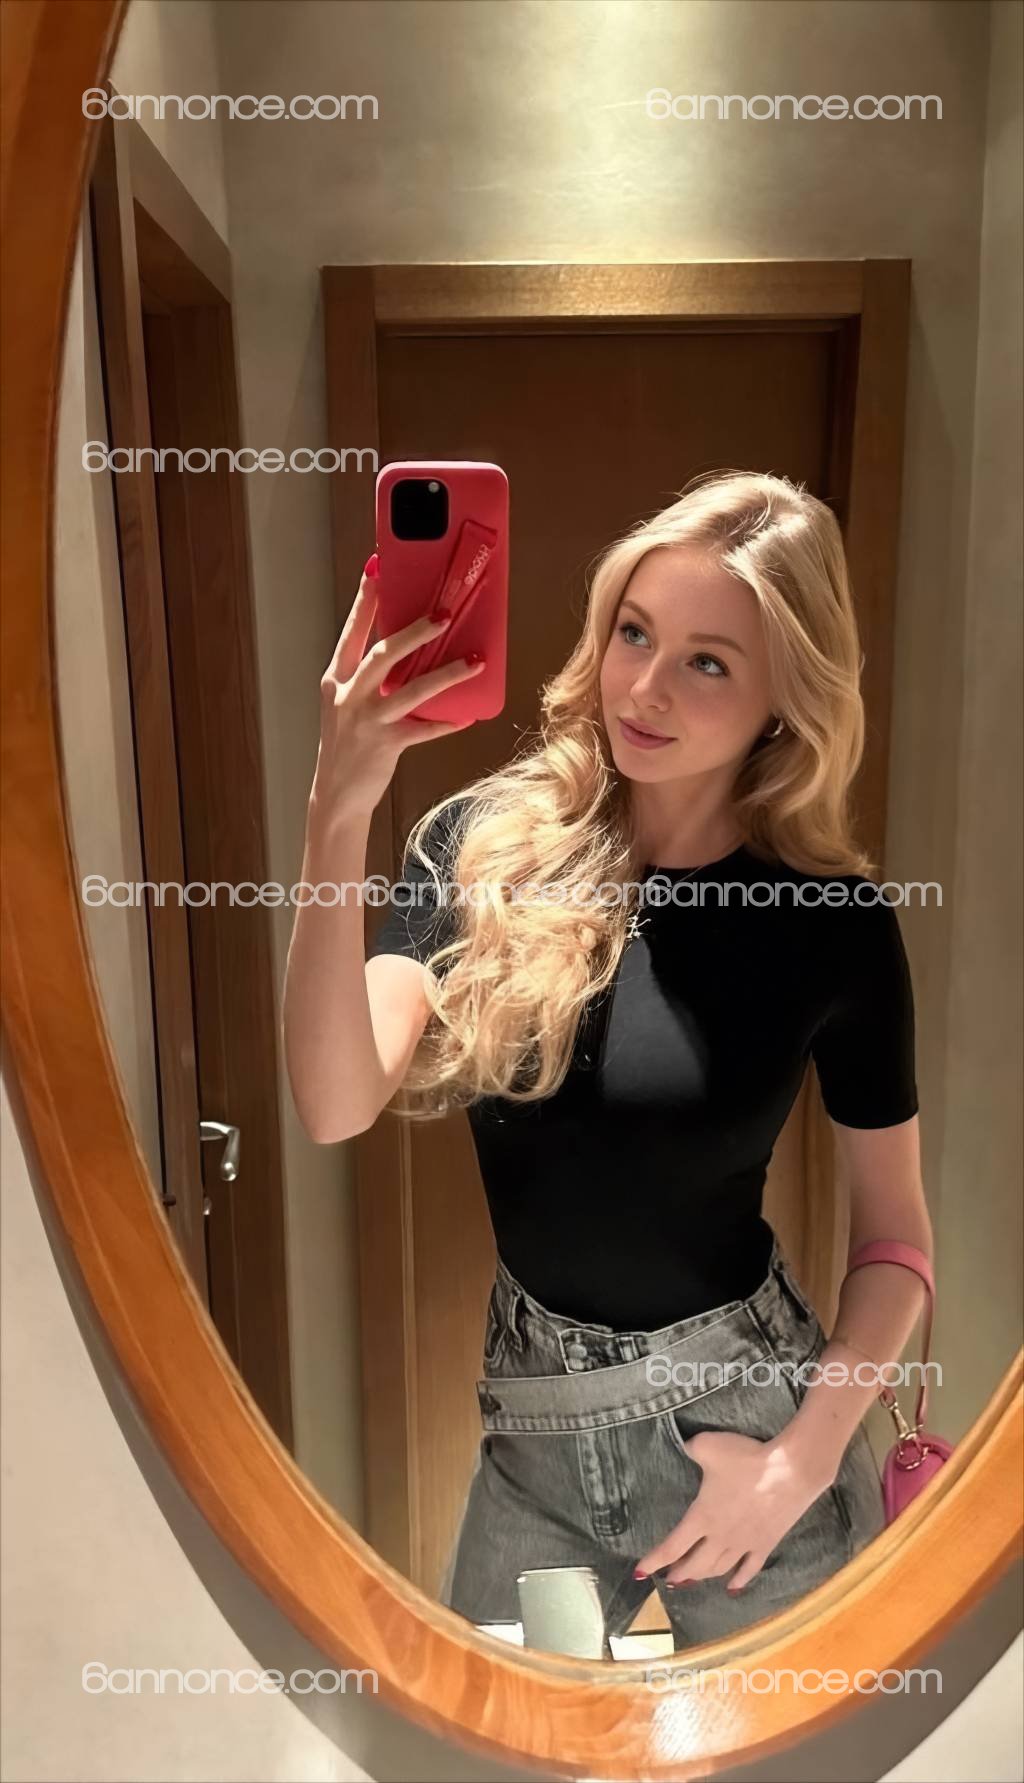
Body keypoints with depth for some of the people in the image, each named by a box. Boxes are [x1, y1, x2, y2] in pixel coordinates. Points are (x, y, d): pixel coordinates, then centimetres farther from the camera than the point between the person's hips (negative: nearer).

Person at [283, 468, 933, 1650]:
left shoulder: (833, 924, -12)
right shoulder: (484, 841, -10)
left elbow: (895, 1232, -2)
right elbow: (337, 1107, -22)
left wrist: (805, 1457, -11)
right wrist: (336, 816, -32)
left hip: (741, 1416, -1)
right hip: (535, 1422, 2)